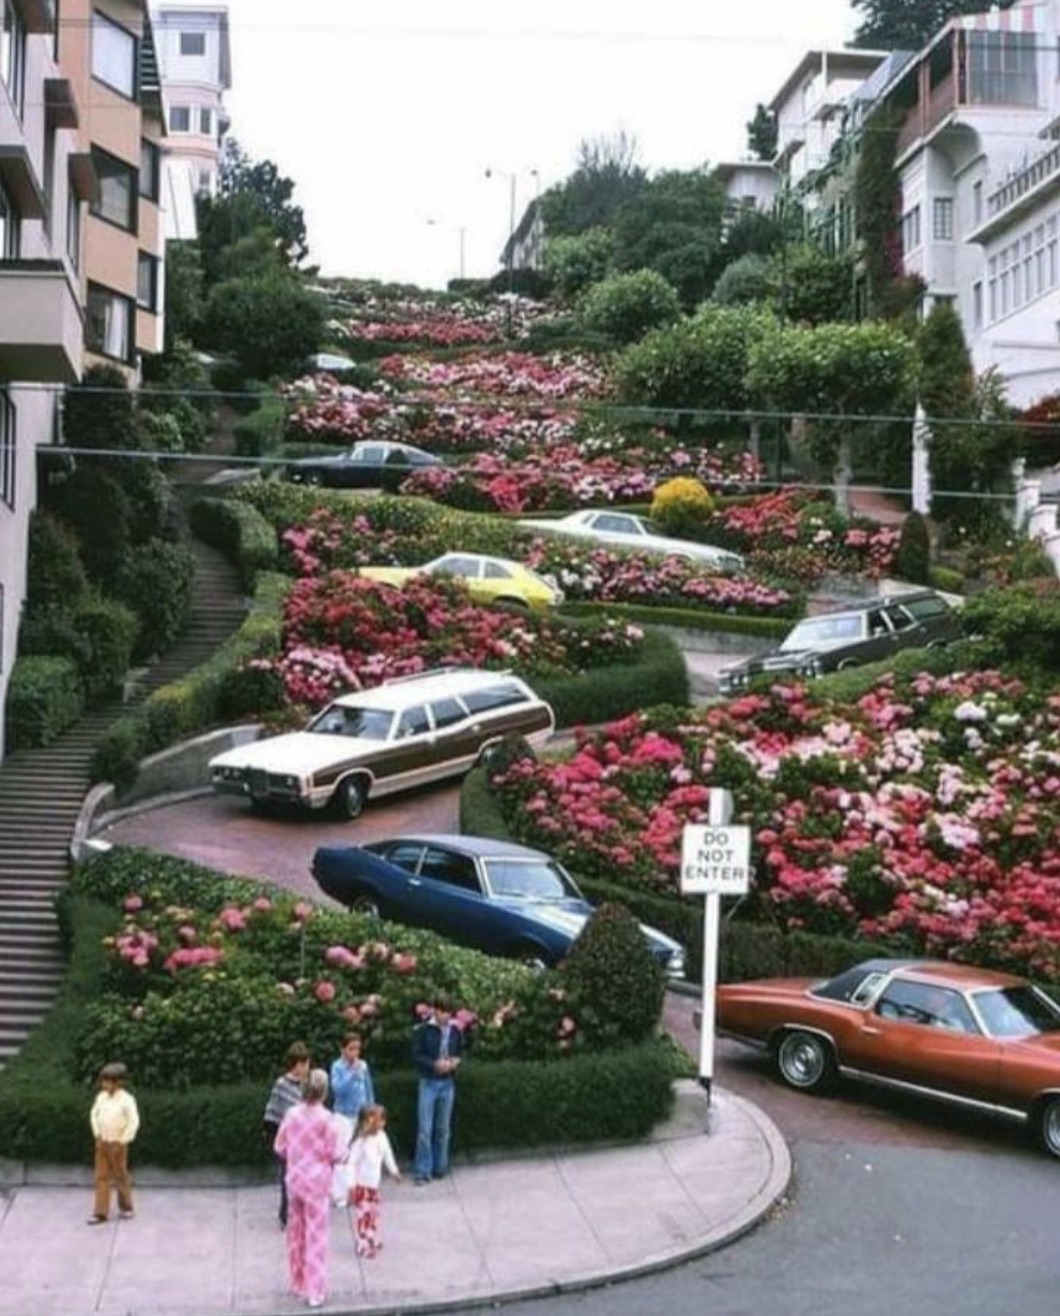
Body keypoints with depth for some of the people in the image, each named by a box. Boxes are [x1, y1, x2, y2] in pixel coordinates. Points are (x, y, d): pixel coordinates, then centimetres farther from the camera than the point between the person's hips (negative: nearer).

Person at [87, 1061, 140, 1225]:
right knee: (101, 1177, 3)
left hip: (117, 1145, -5)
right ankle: (100, 1213, 5)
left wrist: (122, 1141, -13)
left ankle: (126, 1208, 26)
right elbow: (94, 1115, 15)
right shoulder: (101, 1097, 1)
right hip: (102, 1143, 5)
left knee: (120, 1176, 8)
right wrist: (97, 1135, 6)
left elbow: (134, 1122, -14)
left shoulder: (127, 1100, -15)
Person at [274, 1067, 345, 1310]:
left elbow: (280, 1147, 2)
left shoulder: (292, 1113, -6)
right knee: (316, 1236, 3)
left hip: (294, 1179, 4)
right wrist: (343, 1152, 7)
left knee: (296, 1233, 18)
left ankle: (298, 1284, 30)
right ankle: (315, 1292, 6)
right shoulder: (325, 1118, -18)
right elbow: (335, 1153, -14)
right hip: (316, 1181, -4)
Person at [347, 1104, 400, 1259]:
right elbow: (352, 1163, -21)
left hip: (374, 1184, 7)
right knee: (362, 1214, -3)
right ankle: (362, 1246, 5)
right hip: (361, 1185, -7)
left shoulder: (381, 1137, -3)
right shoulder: (360, 1142, -24)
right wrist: (352, 1185, -22)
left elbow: (387, 1154, 15)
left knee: (373, 1213, 18)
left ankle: (372, 1240, 32)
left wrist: (393, 1170, 25)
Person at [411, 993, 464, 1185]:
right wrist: (435, 1064, -20)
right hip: (428, 1082, -4)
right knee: (424, 1129, -4)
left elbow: (460, 1052, 16)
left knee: (443, 1129, 10)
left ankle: (440, 1168, 21)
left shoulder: (455, 1031, 4)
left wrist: (455, 1061, -5)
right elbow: (416, 1055, -8)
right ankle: (422, 1172, 1)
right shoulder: (423, 1030, -8)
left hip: (447, 1083, 4)